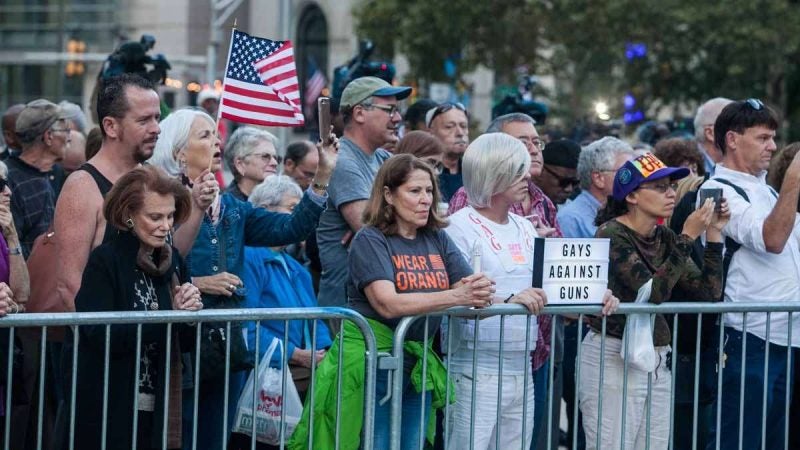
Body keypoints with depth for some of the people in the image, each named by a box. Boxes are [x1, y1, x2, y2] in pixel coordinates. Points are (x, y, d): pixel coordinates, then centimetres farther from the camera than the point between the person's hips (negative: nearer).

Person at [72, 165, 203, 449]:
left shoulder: (172, 260, 7)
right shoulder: (105, 261, -8)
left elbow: (186, 340, 12)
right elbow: (100, 336, -19)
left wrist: (189, 311, -9)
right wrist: (167, 315, -21)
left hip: (159, 409, 5)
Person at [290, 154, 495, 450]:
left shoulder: (437, 239, 8)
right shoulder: (370, 240, -8)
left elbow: (471, 288, -1)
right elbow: (388, 303, -22)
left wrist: (480, 293, -26)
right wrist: (455, 296, -30)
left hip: (419, 366, 5)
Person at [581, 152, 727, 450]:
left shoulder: (664, 238, 9)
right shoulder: (612, 234, -13)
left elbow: (710, 291, 7)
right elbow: (654, 292, -23)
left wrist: (713, 234, 0)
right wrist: (688, 237, -20)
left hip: (656, 361, 7)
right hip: (613, 357, -7)